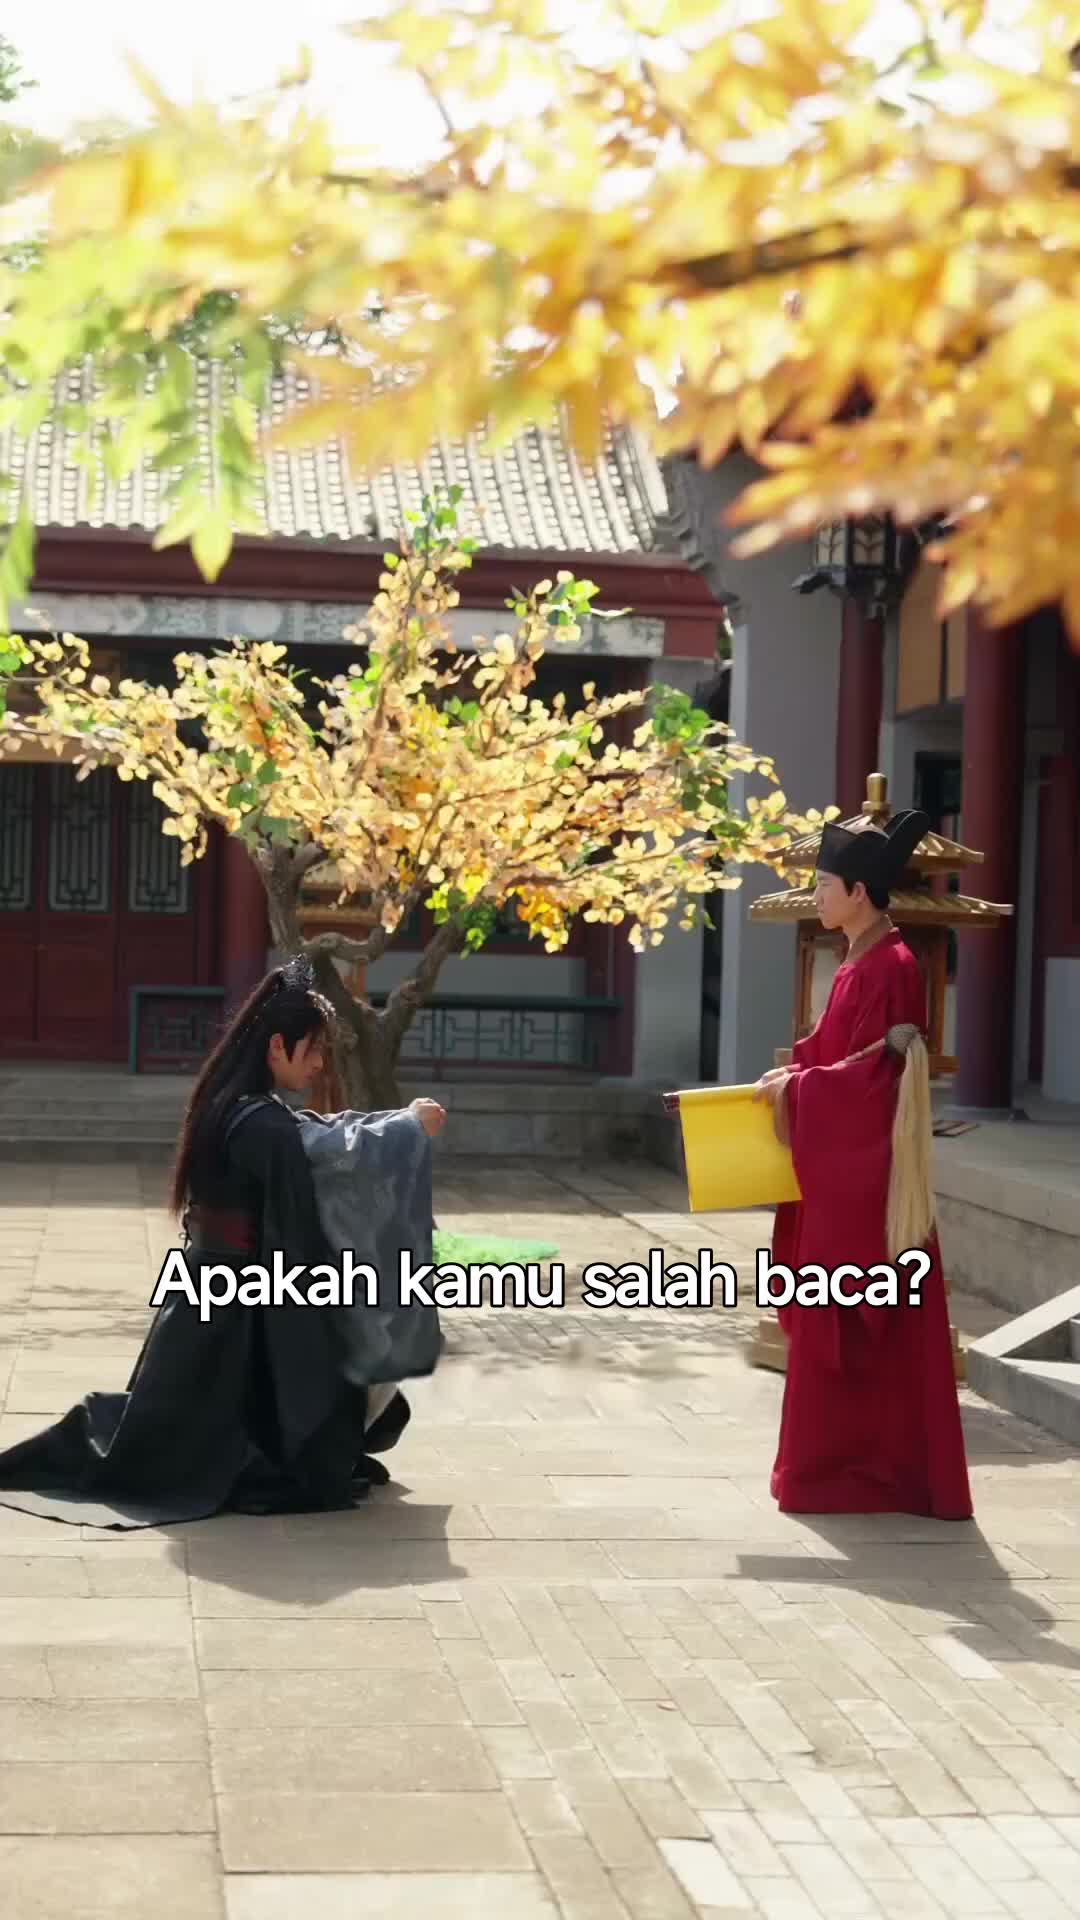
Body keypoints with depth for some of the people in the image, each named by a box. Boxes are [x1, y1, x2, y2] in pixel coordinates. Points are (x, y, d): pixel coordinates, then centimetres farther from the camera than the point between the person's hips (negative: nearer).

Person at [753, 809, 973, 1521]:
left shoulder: (889, 967, -17)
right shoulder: (861, 964, 13)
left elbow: (874, 1073, -21)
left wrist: (794, 1089, -13)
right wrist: (790, 1078, 5)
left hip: (868, 1172, -10)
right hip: (842, 1165, 10)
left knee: (851, 1323, -3)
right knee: (841, 1321, 13)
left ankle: (852, 1472, 4)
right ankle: (847, 1465, 20)